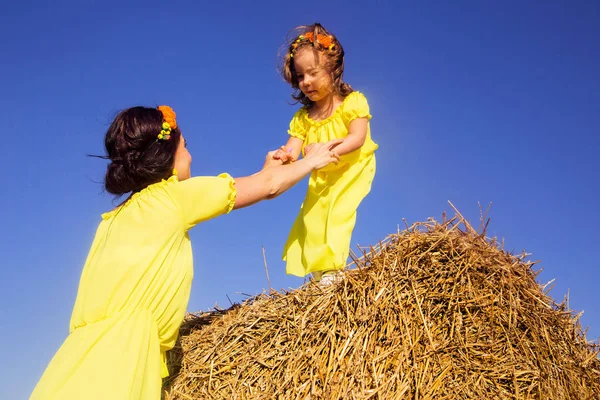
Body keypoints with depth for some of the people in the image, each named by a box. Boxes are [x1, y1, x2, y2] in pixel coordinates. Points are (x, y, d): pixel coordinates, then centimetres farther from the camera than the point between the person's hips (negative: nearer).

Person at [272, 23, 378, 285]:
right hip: (322, 179, 5)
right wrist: (284, 156, -39)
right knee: (311, 220, 2)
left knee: (339, 213, -21)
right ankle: (318, 272, 12)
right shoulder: (302, 117, -3)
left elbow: (357, 139, -25)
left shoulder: (353, 102, -14)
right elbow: (292, 150, -13)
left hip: (353, 172, -5)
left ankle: (331, 270, -18)